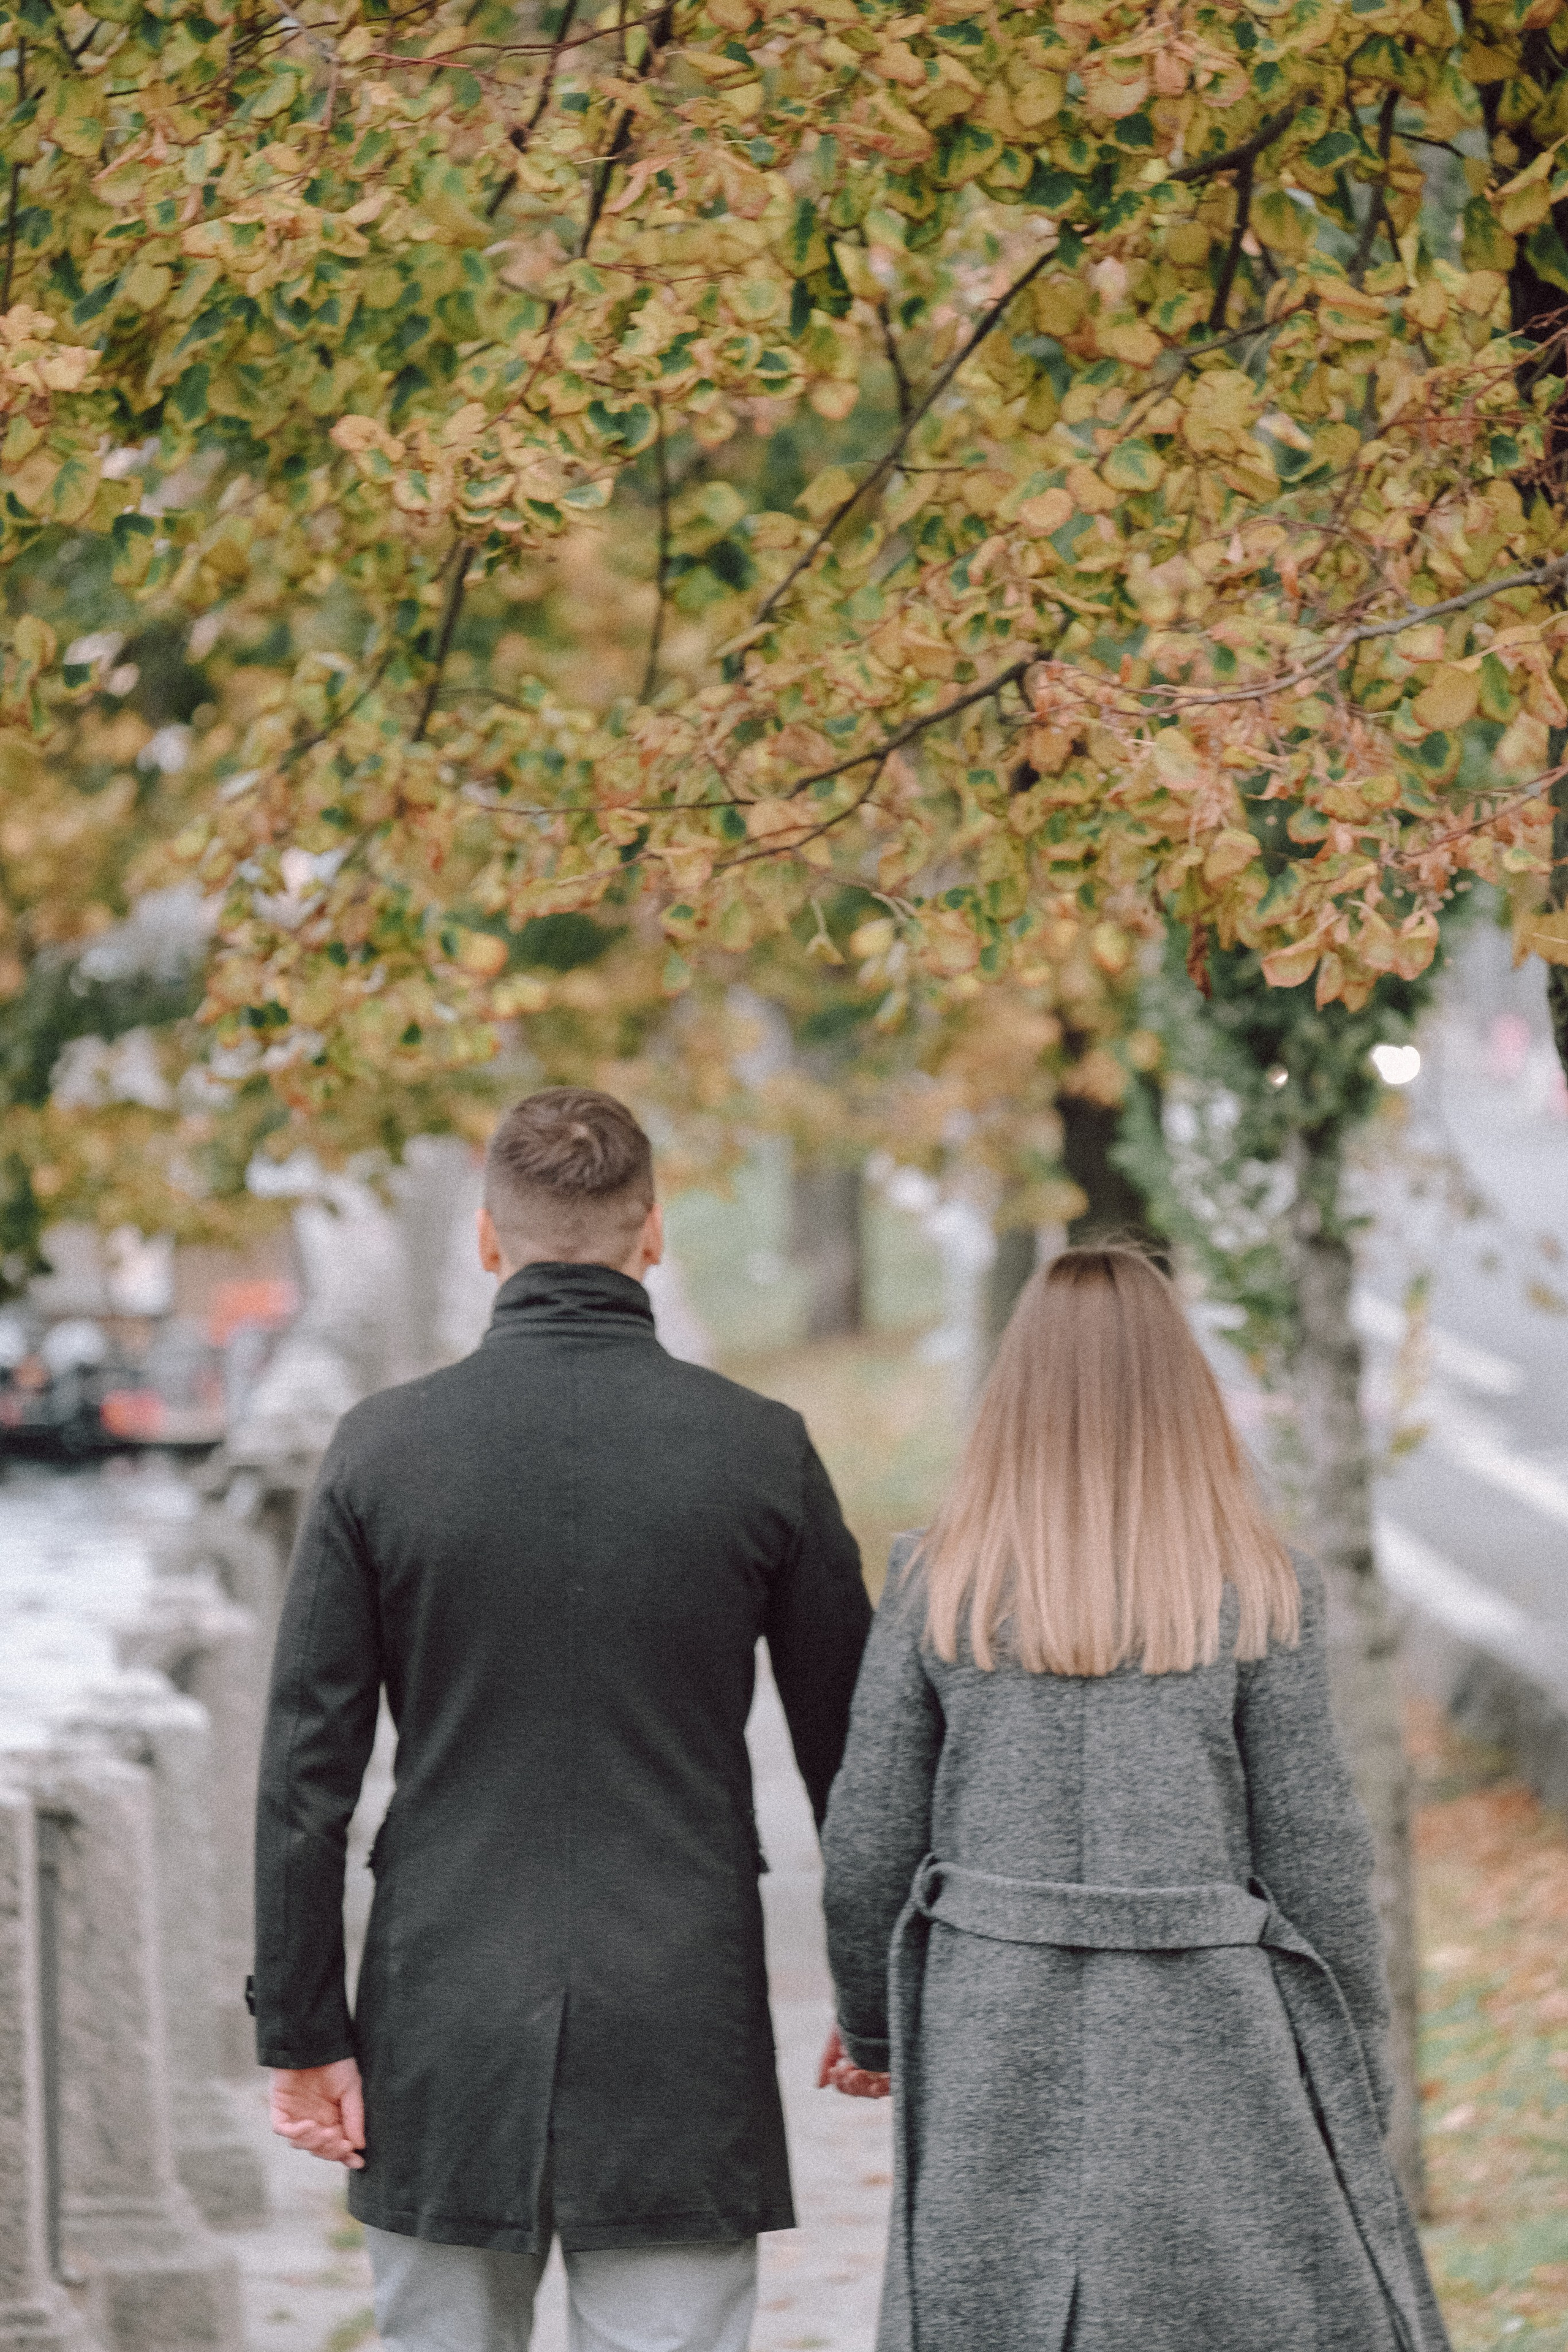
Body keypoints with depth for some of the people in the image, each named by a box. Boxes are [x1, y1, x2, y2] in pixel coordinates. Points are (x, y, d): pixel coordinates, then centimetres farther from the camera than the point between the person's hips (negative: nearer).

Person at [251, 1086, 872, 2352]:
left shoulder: (383, 1446, -3)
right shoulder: (760, 1449, -3)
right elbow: (850, 1752, 3)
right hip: (680, 2037, -1)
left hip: (446, 2024, 1)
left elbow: (308, 1767, -2)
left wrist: (303, 2029, 4)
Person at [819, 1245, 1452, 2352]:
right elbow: (1313, 1855, -3)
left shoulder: (937, 1586, 0)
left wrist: (871, 2027, 18)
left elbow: (870, 1844, 3)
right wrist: (1358, 2068, 7)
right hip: (1206, 2049, -2)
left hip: (996, 2051, 2)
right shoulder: (1262, 1595, -5)